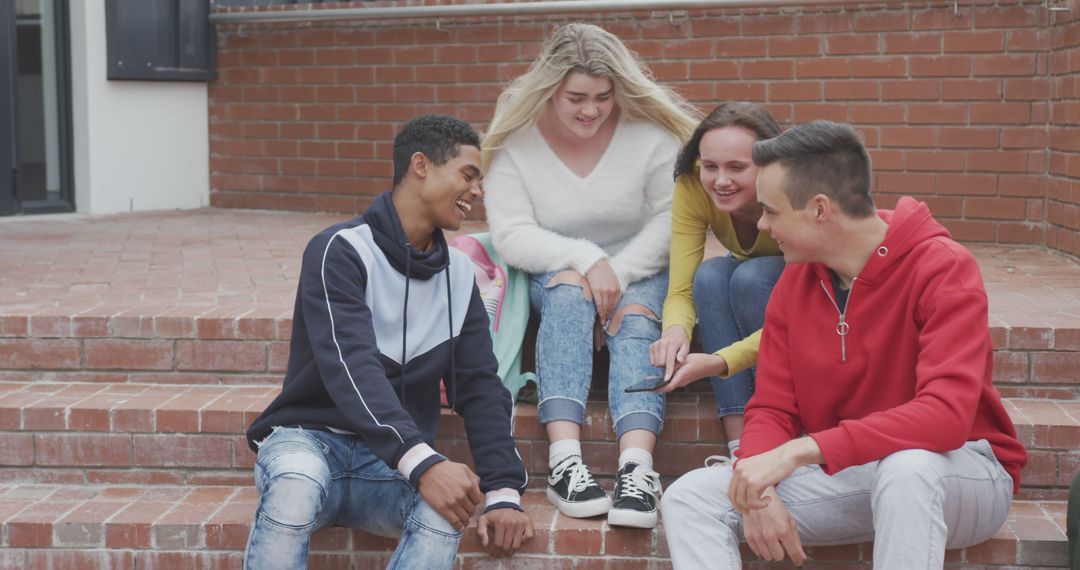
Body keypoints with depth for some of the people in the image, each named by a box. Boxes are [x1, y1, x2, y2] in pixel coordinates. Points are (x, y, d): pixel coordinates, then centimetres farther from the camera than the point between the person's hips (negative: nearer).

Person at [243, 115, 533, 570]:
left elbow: (479, 387, 5)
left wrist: (503, 491, -10)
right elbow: (352, 368, -24)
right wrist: (423, 463, -38)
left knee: (445, 511, -31)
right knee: (297, 485, -40)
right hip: (311, 438, -4)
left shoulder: (459, 274, 9)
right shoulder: (340, 251, -10)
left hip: (395, 462, 4)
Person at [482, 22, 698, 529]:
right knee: (569, 290, -33)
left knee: (636, 320, -31)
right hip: (556, 273, 0)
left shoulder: (651, 130, -11)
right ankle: (564, 462, -44)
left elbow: (671, 217, -14)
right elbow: (510, 234, -15)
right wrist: (585, 259, -27)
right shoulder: (515, 139, -10)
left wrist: (620, 274, -25)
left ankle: (637, 469, -51)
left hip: (641, 272, 0)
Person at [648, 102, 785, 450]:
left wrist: (718, 363, -52)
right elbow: (681, 291, -26)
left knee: (749, 277, -34)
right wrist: (676, 330, -50)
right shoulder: (691, 188, -25)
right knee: (709, 275, -31)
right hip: (746, 285, 3)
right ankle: (740, 444, -29)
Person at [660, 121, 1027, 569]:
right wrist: (758, 491, -22)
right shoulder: (795, 281, 1)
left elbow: (946, 414, -31)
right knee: (690, 496, -12)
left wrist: (800, 450, -36)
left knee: (904, 465, -41)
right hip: (844, 474, 6)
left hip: (959, 471, -5)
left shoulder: (942, 268, -18)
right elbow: (771, 409, 0)